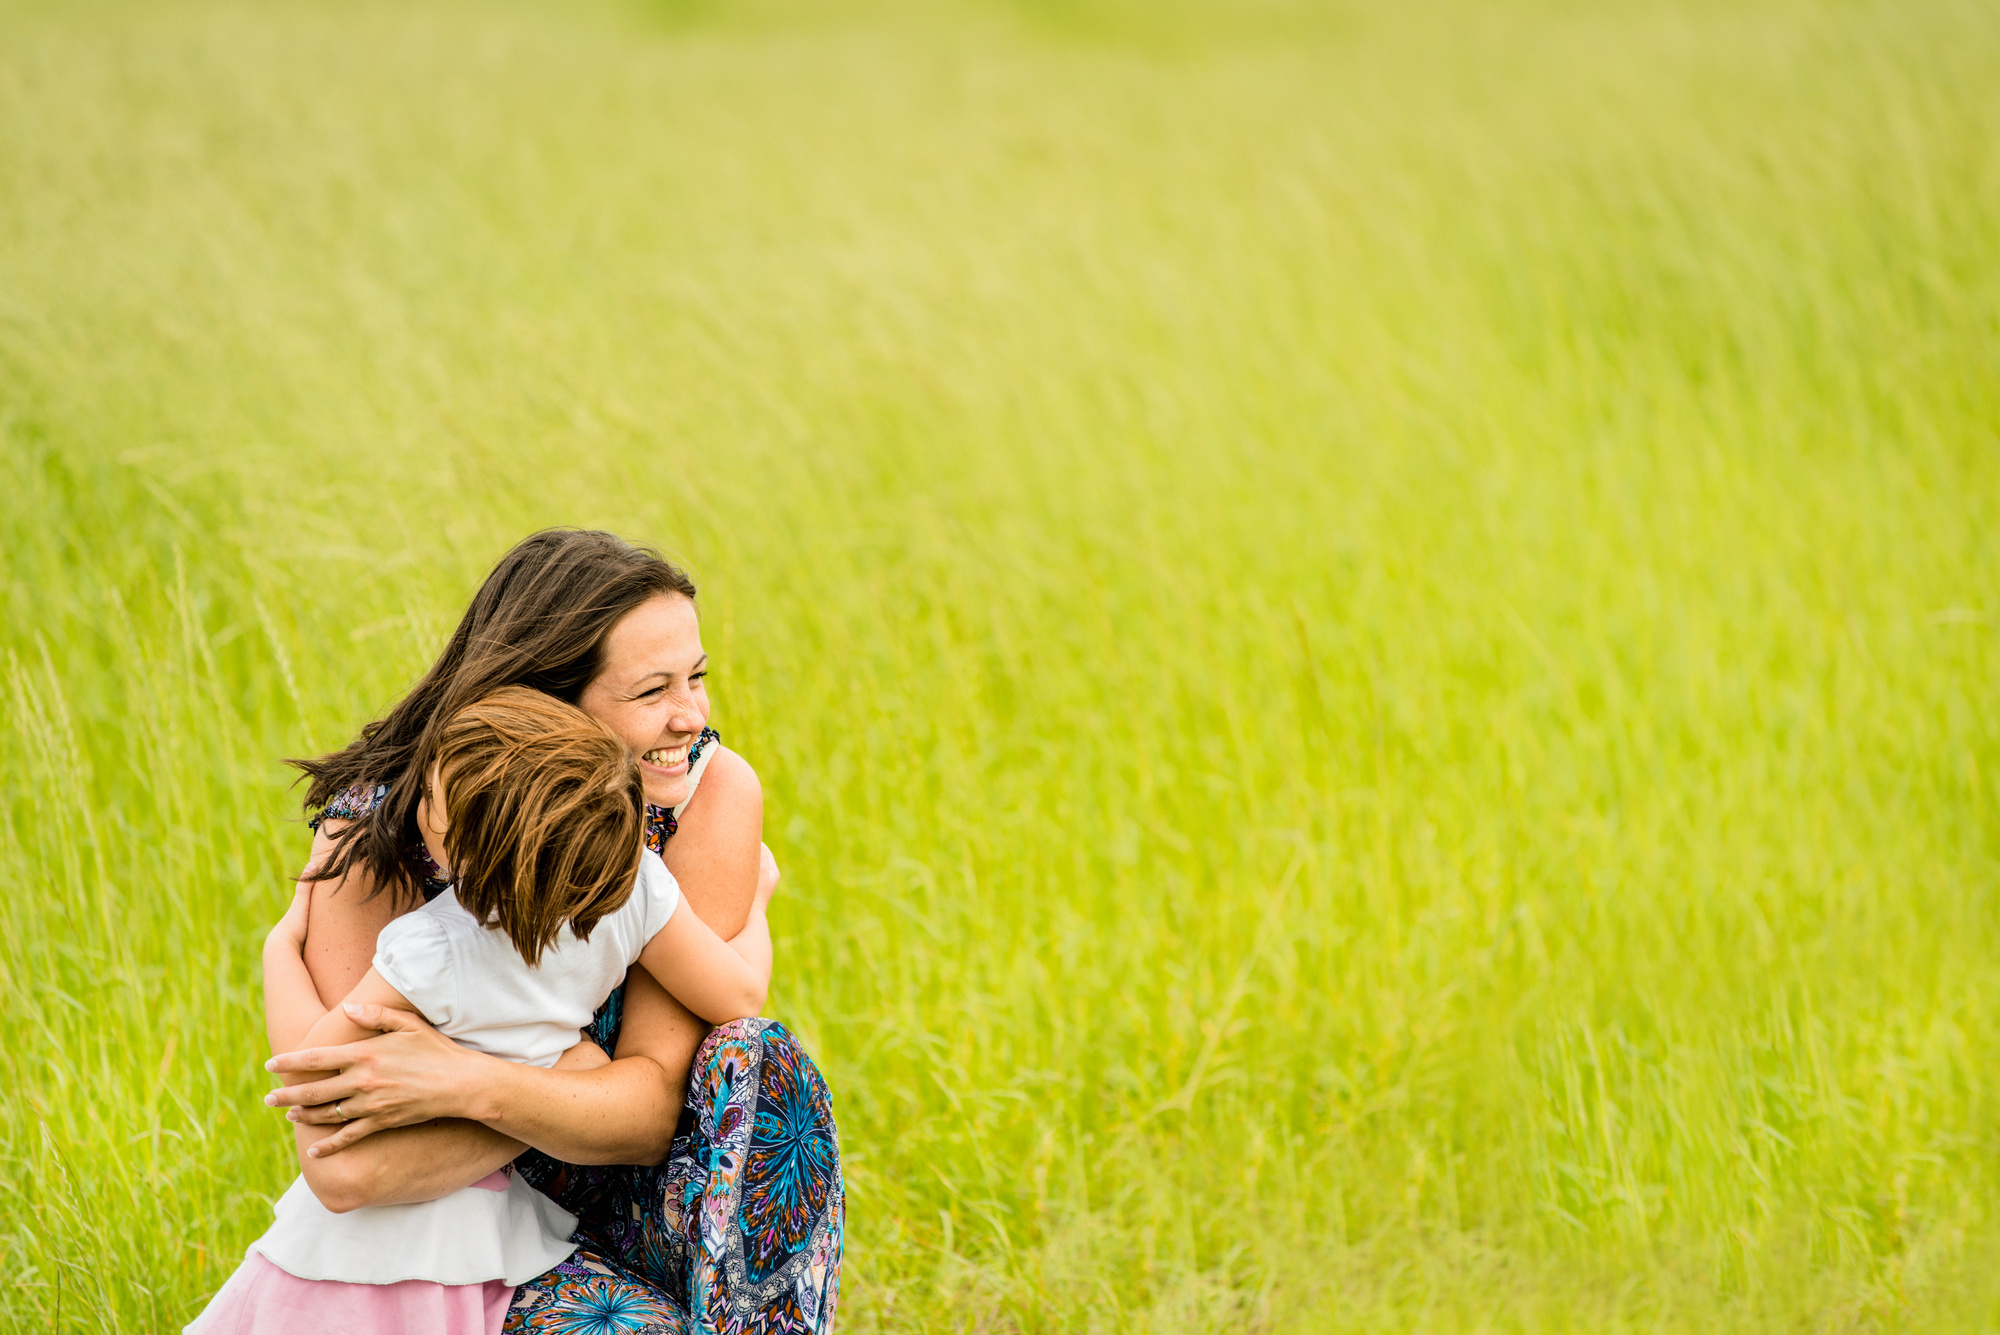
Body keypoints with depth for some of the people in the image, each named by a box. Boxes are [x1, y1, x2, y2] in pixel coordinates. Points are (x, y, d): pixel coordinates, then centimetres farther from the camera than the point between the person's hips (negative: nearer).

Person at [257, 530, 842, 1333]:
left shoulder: (711, 793, -16)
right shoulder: (373, 838, -20)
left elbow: (658, 1107, -19)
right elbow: (348, 1173, -29)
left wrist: (469, 1085, -35)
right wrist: (577, 1075, -27)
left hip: (653, 1203, 3)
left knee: (756, 1059, -28)